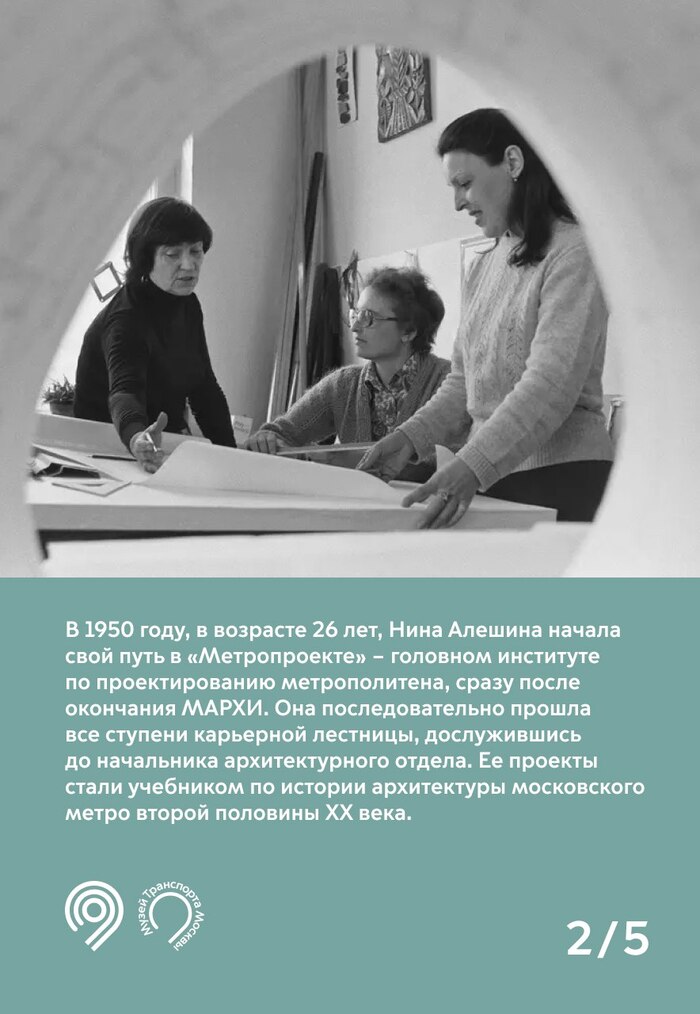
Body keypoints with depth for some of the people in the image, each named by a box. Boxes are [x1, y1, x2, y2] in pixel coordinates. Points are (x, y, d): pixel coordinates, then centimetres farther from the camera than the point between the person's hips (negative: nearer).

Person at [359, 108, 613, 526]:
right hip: (489, 478, 6)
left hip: (563, 478, -6)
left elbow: (551, 385, -20)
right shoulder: (482, 267, 16)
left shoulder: (573, 252, -8)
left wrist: (471, 466, -29)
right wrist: (410, 437, 2)